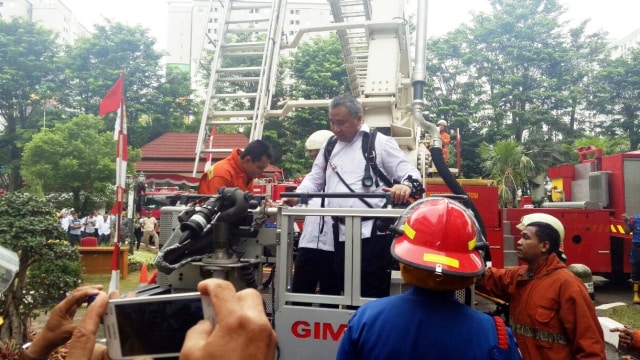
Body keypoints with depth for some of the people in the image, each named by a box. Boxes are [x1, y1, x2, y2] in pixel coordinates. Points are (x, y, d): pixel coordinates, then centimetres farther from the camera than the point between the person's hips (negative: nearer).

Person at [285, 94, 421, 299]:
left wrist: (405, 185, -29)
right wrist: (297, 196, 3)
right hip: (340, 233, 6)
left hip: (372, 232, -6)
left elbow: (410, 172, -5)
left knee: (373, 295, 0)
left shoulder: (380, 143, -2)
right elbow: (314, 179, 23)